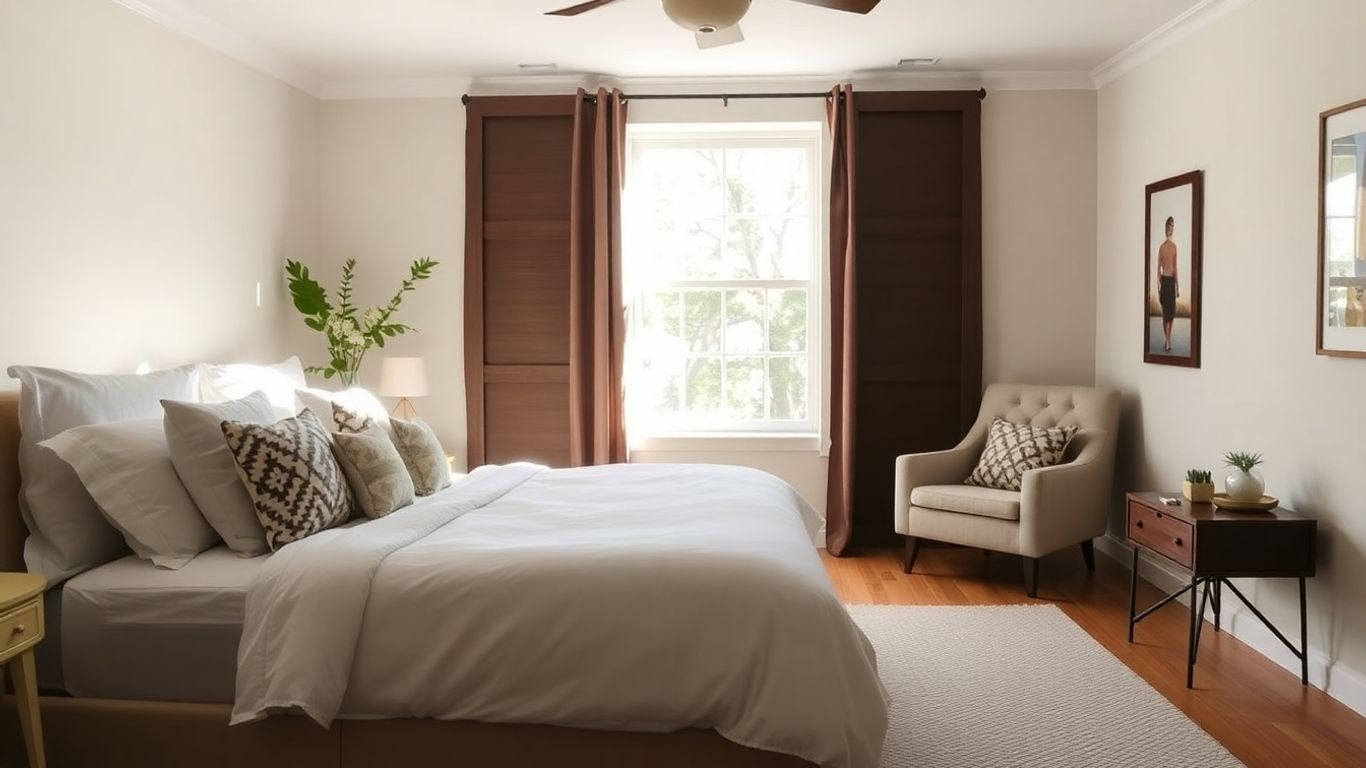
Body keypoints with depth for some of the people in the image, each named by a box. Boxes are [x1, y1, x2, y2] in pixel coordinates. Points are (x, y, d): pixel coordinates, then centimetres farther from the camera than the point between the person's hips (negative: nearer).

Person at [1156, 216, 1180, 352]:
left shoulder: (1174, 246, 7)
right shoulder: (1162, 247, -9)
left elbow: (1175, 267, 11)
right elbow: (1158, 268, -9)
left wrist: (1178, 285, 13)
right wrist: (1158, 286, -10)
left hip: (1172, 280, 4)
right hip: (1164, 280, -4)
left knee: (1171, 312, 8)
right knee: (1166, 312, -1)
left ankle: (1168, 339, 14)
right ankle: (1166, 340, 2)